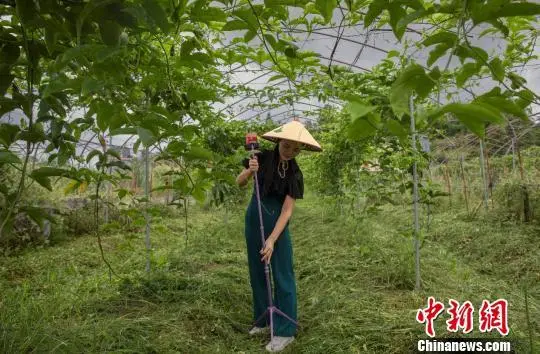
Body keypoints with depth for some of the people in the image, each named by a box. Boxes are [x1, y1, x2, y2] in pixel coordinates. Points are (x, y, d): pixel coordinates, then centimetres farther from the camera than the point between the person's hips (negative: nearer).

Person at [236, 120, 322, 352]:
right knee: (256, 273, 13)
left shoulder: (295, 174, -10)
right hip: (253, 221, 3)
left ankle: (285, 331, 7)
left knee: (282, 275, -3)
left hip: (277, 224, -3)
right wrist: (249, 171, -23)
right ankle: (262, 320, 30)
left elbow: (287, 210, -14)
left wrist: (272, 239, -23)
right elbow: (239, 183, -1)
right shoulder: (263, 158, -7)